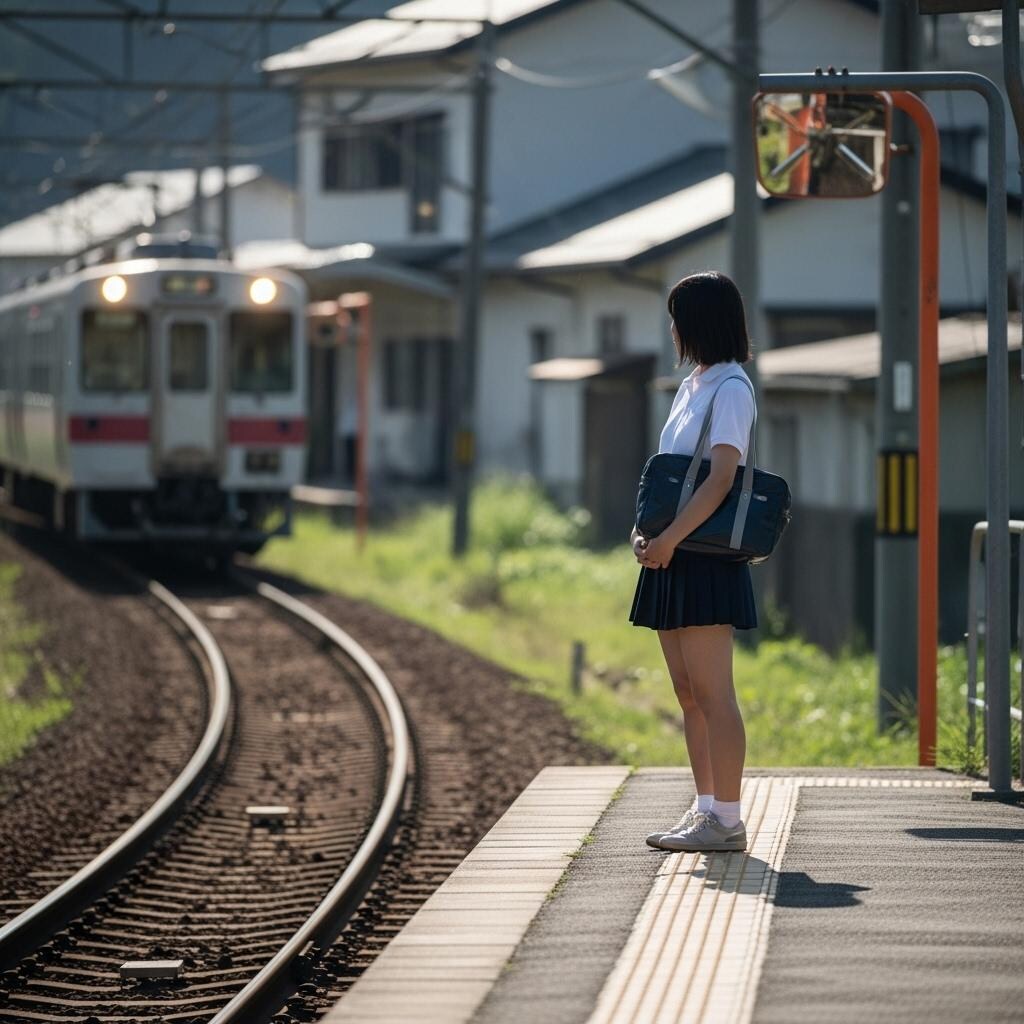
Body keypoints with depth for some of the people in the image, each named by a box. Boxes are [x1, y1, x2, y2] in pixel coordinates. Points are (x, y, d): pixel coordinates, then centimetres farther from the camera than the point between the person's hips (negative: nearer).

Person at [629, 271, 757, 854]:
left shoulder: (731, 389, -10)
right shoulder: (692, 387, 18)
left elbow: (720, 480, -19)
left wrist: (669, 538, -23)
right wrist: (646, 528, 5)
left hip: (706, 561, -9)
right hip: (674, 558, 9)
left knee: (712, 694, -9)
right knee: (689, 694, 10)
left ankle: (726, 821, -9)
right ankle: (707, 810, 14)